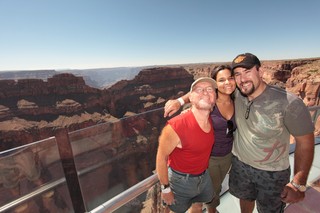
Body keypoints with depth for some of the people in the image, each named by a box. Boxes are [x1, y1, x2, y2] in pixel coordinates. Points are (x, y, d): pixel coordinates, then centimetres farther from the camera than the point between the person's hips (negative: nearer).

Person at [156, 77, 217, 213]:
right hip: (181, 180, -6)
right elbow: (161, 157, -22)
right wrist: (165, 188, -13)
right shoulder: (176, 126, -35)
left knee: (207, 198, 33)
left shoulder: (211, 117, -15)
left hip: (204, 176, 6)